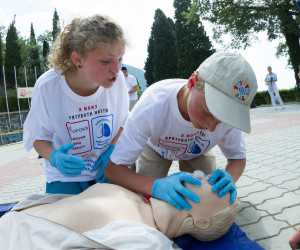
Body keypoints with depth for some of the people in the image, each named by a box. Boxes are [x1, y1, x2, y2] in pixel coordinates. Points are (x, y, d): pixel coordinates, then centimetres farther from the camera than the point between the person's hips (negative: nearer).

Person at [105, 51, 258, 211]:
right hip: (156, 149, -1)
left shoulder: (228, 113, -36)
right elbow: (112, 168, -38)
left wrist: (228, 178, -40)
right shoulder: (153, 105, -43)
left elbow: (238, 157, -16)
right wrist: (156, 186, -56)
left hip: (196, 153, 2)